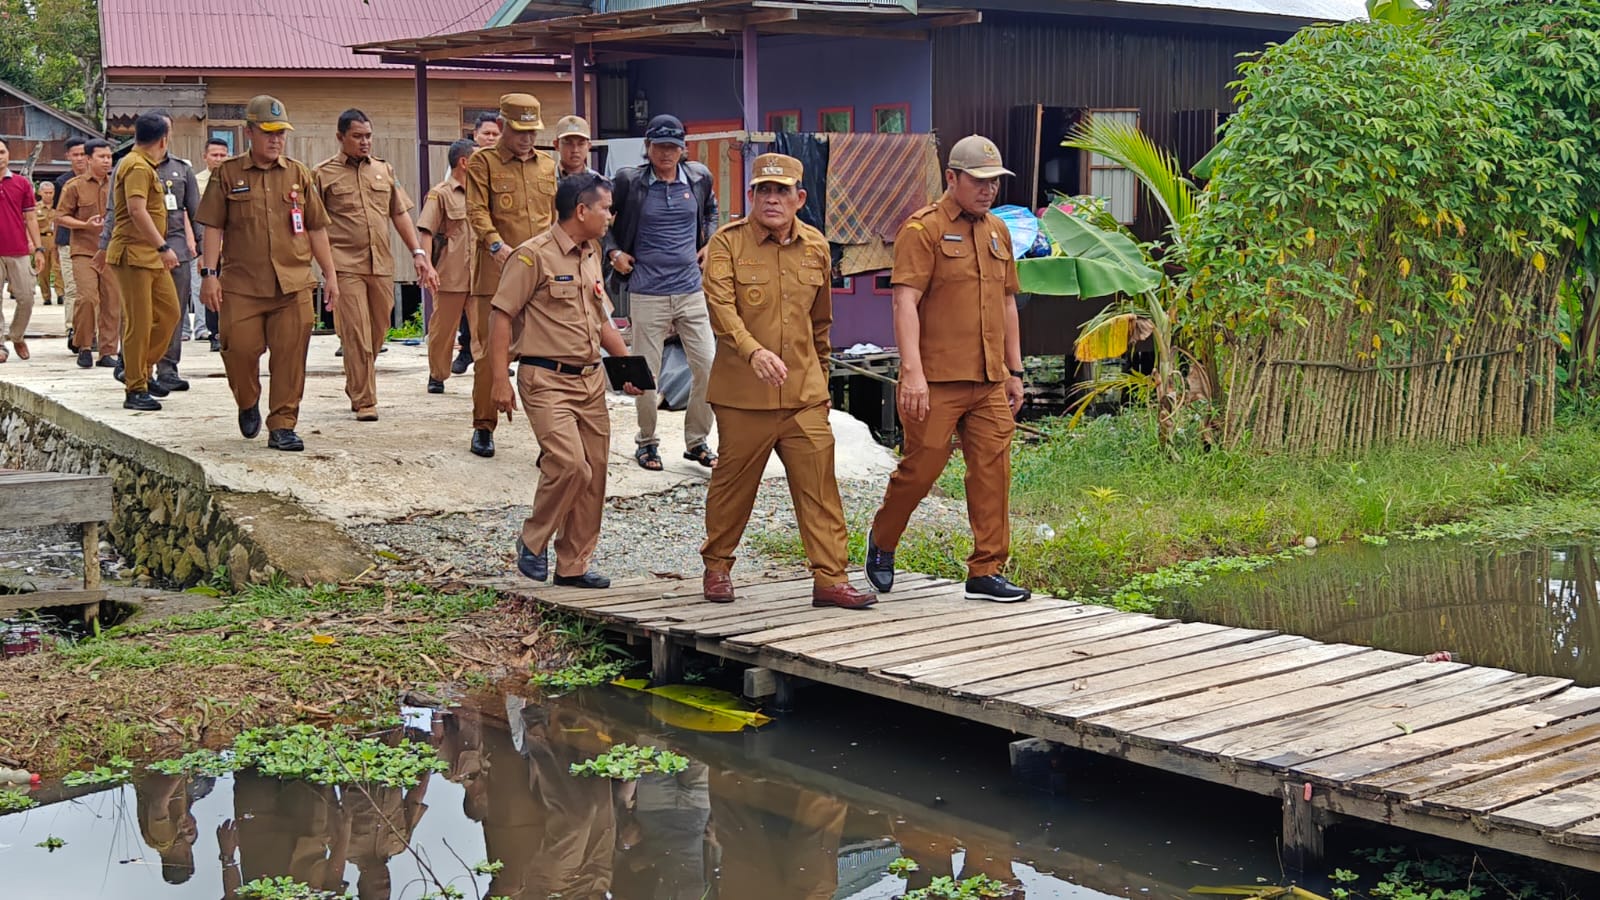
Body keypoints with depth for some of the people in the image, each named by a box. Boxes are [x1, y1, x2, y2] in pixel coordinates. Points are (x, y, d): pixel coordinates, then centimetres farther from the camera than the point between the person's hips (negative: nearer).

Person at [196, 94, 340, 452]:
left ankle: (282, 426, 7)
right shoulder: (227, 174, 6)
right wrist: (209, 273, -4)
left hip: (294, 284, 2)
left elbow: (316, 228, 15)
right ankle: (248, 405, 26)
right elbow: (214, 227, 4)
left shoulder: (298, 174, 12)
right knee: (240, 349, -3)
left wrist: (331, 274, 12)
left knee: (290, 356, -2)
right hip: (241, 284, -1)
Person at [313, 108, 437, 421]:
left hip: (382, 264, 4)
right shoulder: (324, 174, 2)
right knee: (356, 336, -7)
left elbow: (400, 214, 17)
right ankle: (364, 402, -1)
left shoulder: (384, 170, 15)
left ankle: (356, 389, 30)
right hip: (345, 265, -4)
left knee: (377, 334, 10)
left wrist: (418, 253, 9)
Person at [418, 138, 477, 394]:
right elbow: (426, 233, -8)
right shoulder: (441, 194, -3)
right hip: (450, 274, -4)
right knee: (442, 328, 5)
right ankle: (437, 376, 19)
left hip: (480, 274, 4)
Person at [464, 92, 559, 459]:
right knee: (492, 349, -1)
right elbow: (477, 210, -7)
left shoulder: (547, 166, 16)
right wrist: (496, 244, -22)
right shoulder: (483, 162, 3)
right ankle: (483, 427, 9)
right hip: (497, 271, -4)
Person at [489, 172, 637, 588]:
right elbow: (501, 315, -10)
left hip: (591, 379, 8)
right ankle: (533, 542, 3)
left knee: (593, 474, 6)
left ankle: (574, 565, 17)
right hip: (546, 378, -8)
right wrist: (500, 379, -15)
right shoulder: (534, 255, -9)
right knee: (569, 464, -20)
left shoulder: (591, 257, 17)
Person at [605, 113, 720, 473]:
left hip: (691, 289, 3)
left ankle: (697, 441, 17)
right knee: (646, 372, 3)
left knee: (708, 367, 0)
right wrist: (614, 251, -3)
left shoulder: (698, 177, 4)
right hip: (647, 292, -3)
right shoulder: (630, 181, -5)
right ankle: (646, 442, 23)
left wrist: (710, 244, 11)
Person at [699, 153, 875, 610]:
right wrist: (754, 351, -36)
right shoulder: (727, 243, -5)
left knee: (819, 486, -2)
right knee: (733, 483, 10)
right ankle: (717, 568, 28)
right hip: (742, 394, -3)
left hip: (805, 395, 3)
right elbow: (720, 305, -20)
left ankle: (831, 578, 3)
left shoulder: (815, 246, 8)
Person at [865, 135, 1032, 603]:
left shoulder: (998, 231, 17)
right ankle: (881, 540, 25)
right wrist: (912, 372, -23)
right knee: (921, 467, 0)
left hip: (989, 382, 6)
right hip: (936, 381, -6)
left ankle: (986, 572, 8)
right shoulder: (923, 229, -7)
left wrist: (1014, 371, 20)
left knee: (993, 470, 2)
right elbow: (905, 302, -14)